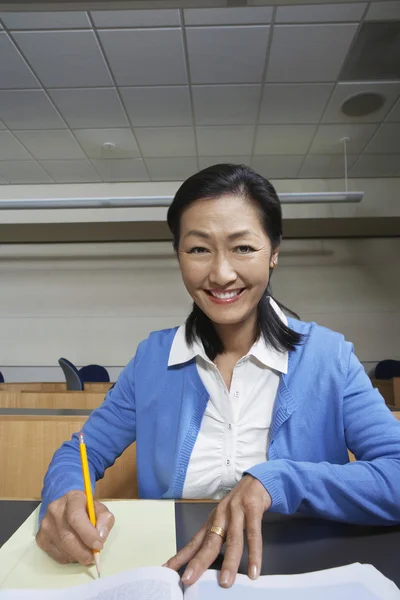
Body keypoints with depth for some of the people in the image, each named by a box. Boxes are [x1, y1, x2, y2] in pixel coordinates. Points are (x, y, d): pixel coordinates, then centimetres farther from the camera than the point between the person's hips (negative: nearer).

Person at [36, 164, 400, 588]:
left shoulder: (327, 357, -8)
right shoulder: (153, 358, -3)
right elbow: (79, 455, 1)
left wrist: (277, 480, -28)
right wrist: (64, 499, -20)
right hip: (172, 576, 2)